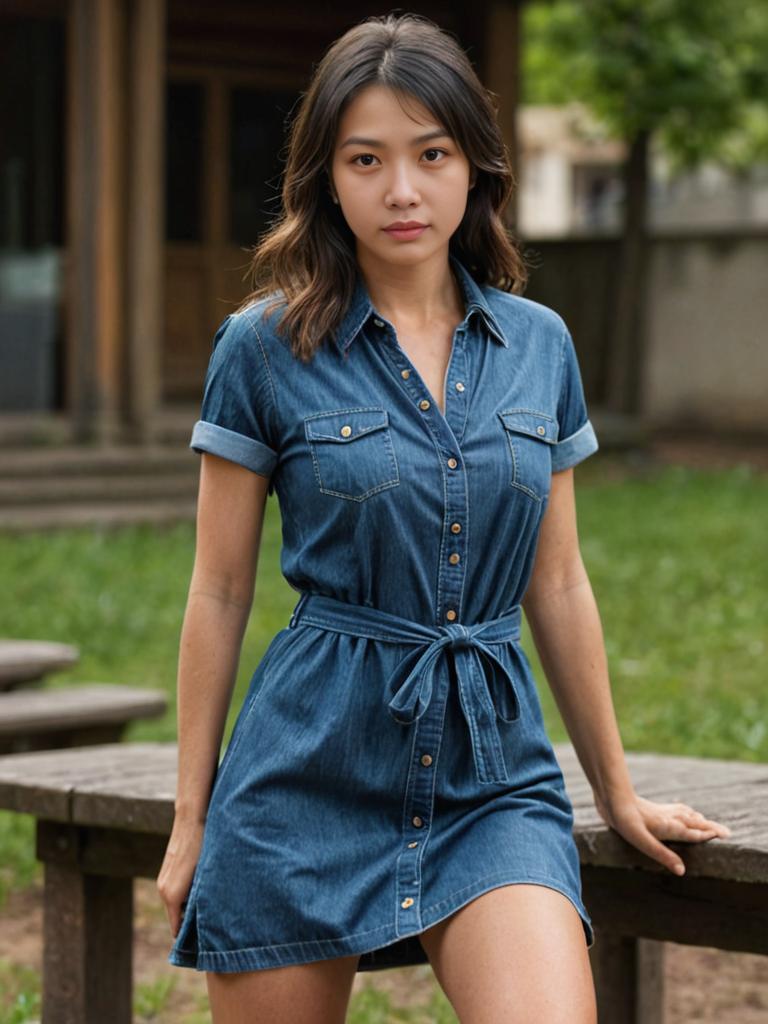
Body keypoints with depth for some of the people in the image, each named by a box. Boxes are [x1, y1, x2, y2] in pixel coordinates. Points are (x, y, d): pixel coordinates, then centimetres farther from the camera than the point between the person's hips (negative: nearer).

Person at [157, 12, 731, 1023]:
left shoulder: (540, 345, 7)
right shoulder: (263, 346, -2)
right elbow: (219, 593, 3)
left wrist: (618, 791, 20)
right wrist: (190, 820, 5)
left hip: (493, 767, 2)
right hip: (312, 765, -2)